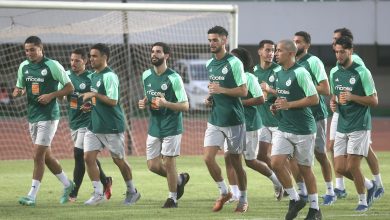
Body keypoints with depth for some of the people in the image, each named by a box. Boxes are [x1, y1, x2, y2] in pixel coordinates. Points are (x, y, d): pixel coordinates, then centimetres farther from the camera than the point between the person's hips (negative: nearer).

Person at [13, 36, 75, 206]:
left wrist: (51, 95, -18)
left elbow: (69, 87, -6)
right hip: (32, 115, 7)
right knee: (46, 155, 14)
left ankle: (32, 195, -10)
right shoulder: (24, 66, 7)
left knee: (38, 155, -11)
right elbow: (19, 87, 18)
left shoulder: (52, 65, -11)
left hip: (48, 116, -7)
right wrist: (18, 92, -6)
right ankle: (67, 184, 31)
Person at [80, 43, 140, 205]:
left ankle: (132, 192, 23)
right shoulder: (94, 76, 13)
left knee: (119, 160, 6)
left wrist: (94, 95, -20)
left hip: (111, 126, -8)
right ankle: (98, 194, 1)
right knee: (88, 157, -4)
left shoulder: (109, 76, -15)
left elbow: (113, 101, -22)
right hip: (94, 125, 8)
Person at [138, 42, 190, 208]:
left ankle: (172, 198, 14)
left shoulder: (174, 78, -13)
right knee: (153, 165, 5)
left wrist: (166, 104, -28)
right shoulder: (146, 75, 7)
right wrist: (144, 104, 0)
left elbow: (185, 106, -13)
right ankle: (180, 179, 30)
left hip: (171, 127, -6)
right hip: (154, 127, 6)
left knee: (168, 163, -3)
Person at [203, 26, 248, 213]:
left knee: (235, 162, 4)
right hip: (215, 120, 6)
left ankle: (243, 199, 20)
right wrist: (209, 99, 5)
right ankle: (223, 192, 13)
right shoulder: (209, 64, 11)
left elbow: (243, 91, -14)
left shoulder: (234, 63, -11)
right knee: (208, 158, -7)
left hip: (233, 120, -6)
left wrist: (221, 90, -23)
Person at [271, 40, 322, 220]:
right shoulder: (279, 73, 10)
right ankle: (294, 199, 8)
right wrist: (277, 106, 5)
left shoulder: (300, 73, -15)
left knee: (304, 168, 3)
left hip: (303, 129, -7)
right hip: (283, 128, 7)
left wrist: (288, 105, -18)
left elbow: (314, 99, -19)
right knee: (276, 163, -9)